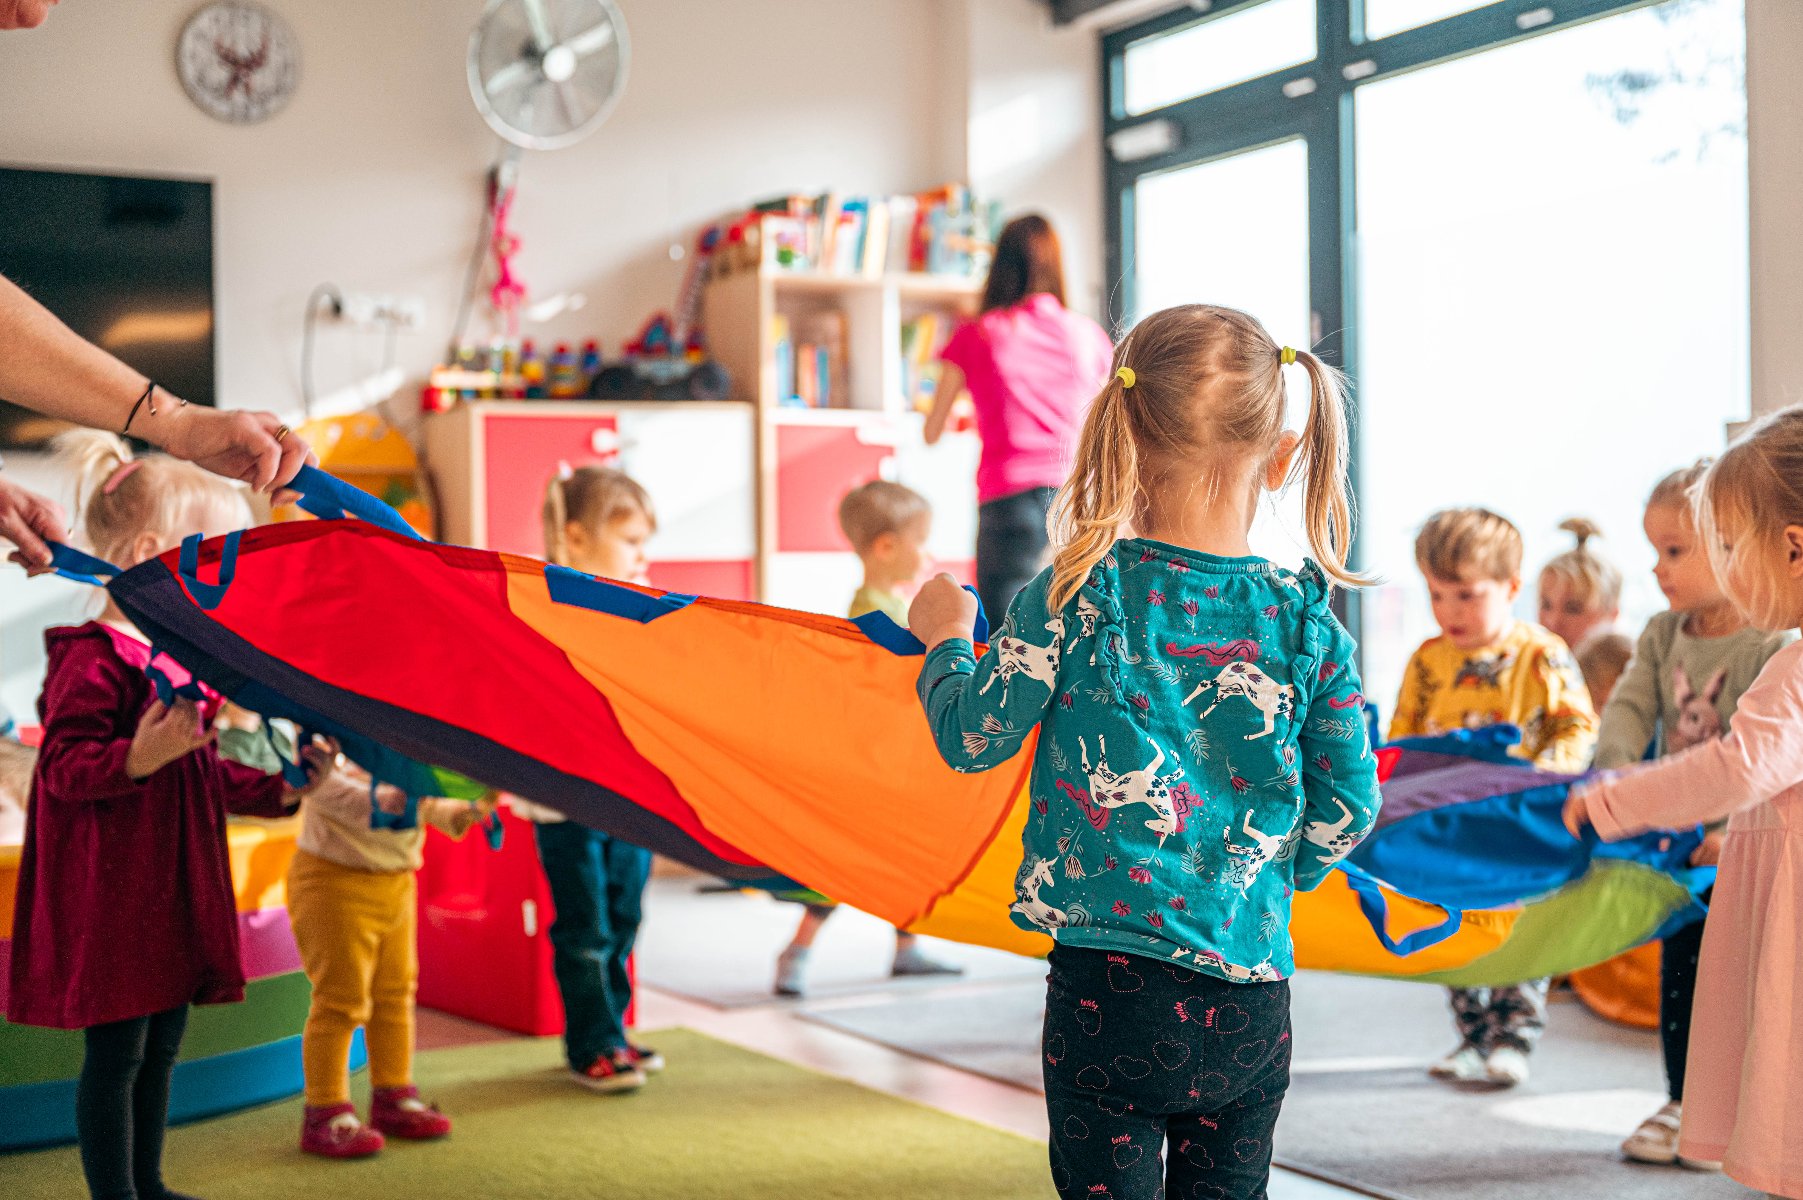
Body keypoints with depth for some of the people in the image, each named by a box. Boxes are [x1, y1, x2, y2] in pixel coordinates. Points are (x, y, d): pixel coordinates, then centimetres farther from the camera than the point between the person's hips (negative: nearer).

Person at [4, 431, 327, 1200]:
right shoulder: (95, 661, -15)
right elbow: (63, 767, -22)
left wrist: (276, 788, 12)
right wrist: (140, 756, -36)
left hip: (174, 889, 9)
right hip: (111, 896, -9)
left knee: (162, 1043, 16)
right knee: (116, 1050, -2)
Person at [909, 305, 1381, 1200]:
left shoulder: (1076, 597, -9)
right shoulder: (1308, 620, -2)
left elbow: (971, 739, -1)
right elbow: (1351, 804, 4)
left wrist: (945, 639, 18)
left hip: (1107, 990, -2)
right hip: (1250, 998, 3)